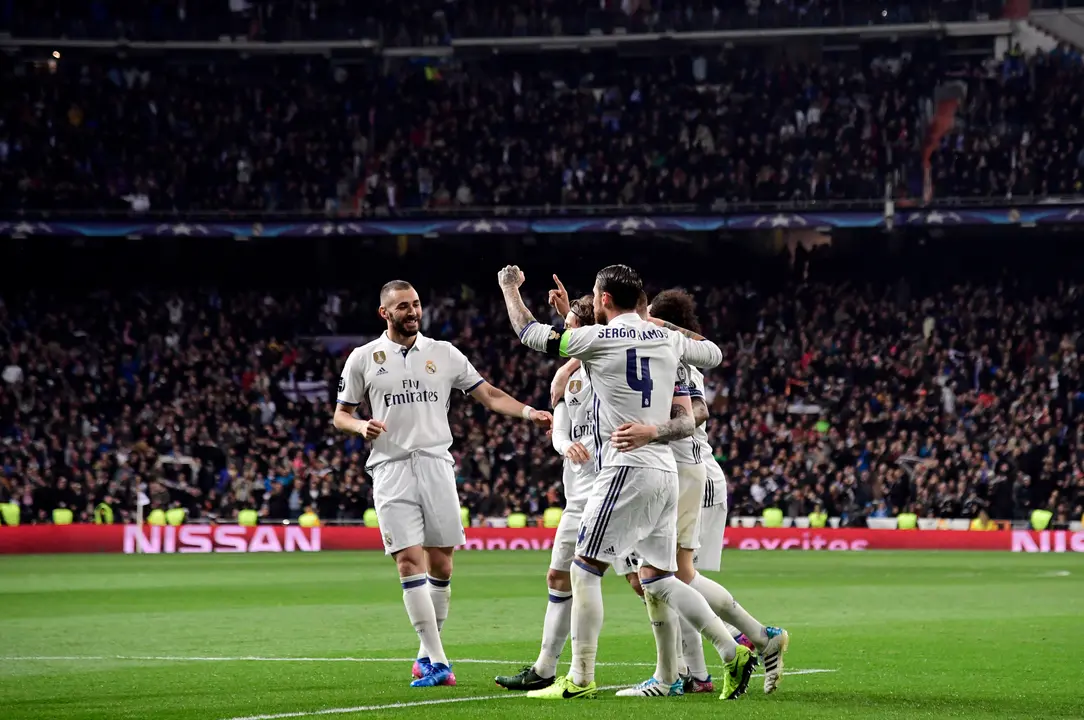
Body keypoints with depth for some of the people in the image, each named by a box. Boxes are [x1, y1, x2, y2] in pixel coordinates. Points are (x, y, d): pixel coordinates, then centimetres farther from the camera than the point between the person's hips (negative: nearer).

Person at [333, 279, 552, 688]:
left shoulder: (444, 354, 10)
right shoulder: (363, 358, 6)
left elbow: (488, 395, 8)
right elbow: (340, 415, 11)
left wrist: (529, 412, -7)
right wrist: (362, 426, -11)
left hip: (436, 464, 2)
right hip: (391, 468, -2)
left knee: (440, 564, 2)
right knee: (409, 562, -11)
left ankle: (428, 653, 18)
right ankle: (437, 662, -12)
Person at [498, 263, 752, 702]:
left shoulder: (598, 339, -7)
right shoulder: (668, 339, 10)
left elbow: (530, 333, 4)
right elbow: (714, 354, 31)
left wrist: (510, 288, 21)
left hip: (627, 468, -7)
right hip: (665, 471, 7)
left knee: (585, 570, -2)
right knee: (657, 579, 12)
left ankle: (580, 679, -4)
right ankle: (732, 653, 4)